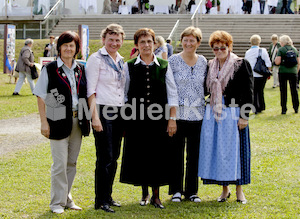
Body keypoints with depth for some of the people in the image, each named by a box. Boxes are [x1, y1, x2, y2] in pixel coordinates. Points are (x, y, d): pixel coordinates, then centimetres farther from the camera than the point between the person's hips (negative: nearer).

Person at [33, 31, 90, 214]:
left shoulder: (81, 70, 9)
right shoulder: (50, 69, -4)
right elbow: (41, 97, -4)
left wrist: (89, 117, 8)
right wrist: (44, 122, -9)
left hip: (77, 121, 5)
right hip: (59, 121, -5)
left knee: (72, 162, 11)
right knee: (60, 163, -3)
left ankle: (67, 198, 24)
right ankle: (58, 202, 8)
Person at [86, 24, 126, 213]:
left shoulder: (121, 61, 15)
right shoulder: (96, 59, -5)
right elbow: (91, 91, -9)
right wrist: (95, 117, -16)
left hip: (119, 112, 7)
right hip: (103, 112, -7)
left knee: (114, 157, 9)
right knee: (105, 158, -7)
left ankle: (108, 196, 19)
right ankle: (100, 201, 1)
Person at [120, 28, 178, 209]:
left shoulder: (164, 66, 4)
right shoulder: (129, 67, 4)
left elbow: (172, 94, 4)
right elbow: (123, 94, 8)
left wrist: (172, 118, -2)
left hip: (159, 118, 0)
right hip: (136, 118, 0)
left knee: (158, 156, 2)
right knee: (139, 155, 5)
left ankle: (156, 195, 15)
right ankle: (145, 193, 22)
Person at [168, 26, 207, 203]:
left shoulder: (203, 61, 8)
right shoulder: (173, 61, -2)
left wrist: (207, 104, 10)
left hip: (198, 114, 3)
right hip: (178, 113, -3)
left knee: (195, 153, 7)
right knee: (176, 153, 3)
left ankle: (192, 190, 17)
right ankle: (176, 190, 14)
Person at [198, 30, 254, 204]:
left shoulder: (242, 65, -4)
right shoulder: (210, 66, 10)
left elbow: (248, 92, -7)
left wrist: (244, 116, -13)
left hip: (233, 114, -4)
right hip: (213, 114, 5)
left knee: (235, 149, -1)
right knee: (216, 149, 5)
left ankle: (239, 190, 11)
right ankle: (225, 189, 16)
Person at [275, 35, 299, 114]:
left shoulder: (281, 50, -4)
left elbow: (277, 62, -10)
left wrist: (276, 59, 10)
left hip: (283, 72, -3)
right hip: (293, 72, 3)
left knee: (283, 91, 2)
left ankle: (284, 109, 2)